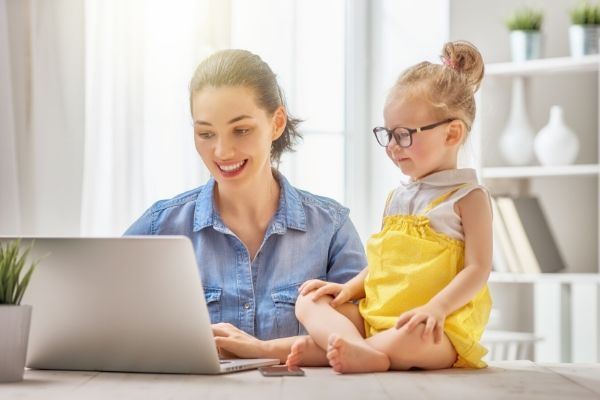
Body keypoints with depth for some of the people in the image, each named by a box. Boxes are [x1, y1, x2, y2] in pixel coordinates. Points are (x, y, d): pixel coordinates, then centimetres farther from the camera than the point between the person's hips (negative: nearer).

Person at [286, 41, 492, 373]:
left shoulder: (468, 197, -1)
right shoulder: (397, 197, 20)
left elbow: (478, 269, -9)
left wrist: (437, 307, -24)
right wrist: (349, 287, 5)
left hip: (440, 329, -8)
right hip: (375, 316, 8)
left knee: (414, 339, -42)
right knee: (309, 301, -10)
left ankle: (326, 348, -29)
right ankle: (363, 352, -36)